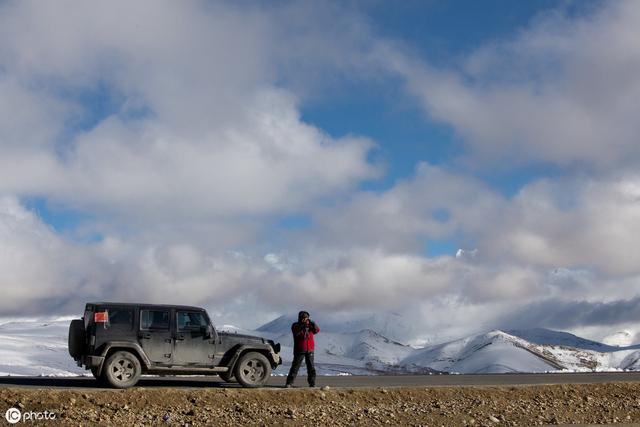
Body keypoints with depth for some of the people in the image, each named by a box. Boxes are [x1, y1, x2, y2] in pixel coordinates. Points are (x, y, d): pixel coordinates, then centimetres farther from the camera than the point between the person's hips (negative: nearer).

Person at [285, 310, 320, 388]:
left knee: (311, 367, 5)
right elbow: (296, 333, -19)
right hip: (299, 350, -3)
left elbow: (317, 330, -6)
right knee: (295, 366, -6)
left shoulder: (310, 325, 10)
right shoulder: (295, 325, 1)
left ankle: (312, 383, 12)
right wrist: (303, 326, -30)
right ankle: (289, 383, -5)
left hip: (310, 350, 3)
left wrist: (313, 324, -22)